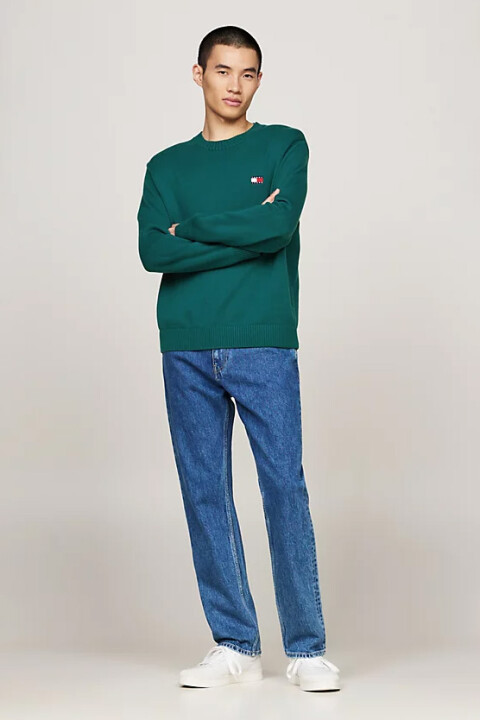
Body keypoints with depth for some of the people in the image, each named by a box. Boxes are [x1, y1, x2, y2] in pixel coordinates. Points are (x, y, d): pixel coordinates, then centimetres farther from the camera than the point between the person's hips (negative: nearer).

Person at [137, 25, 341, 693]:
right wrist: (246, 234, -7)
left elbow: (278, 226, -9)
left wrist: (192, 227, -1)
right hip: (188, 350, 3)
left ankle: (307, 649, 1)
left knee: (286, 488, -6)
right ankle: (235, 646, 11)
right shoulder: (168, 166, 15)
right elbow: (153, 250, -2)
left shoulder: (285, 146, 9)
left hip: (263, 344, -3)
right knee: (206, 494, 3)